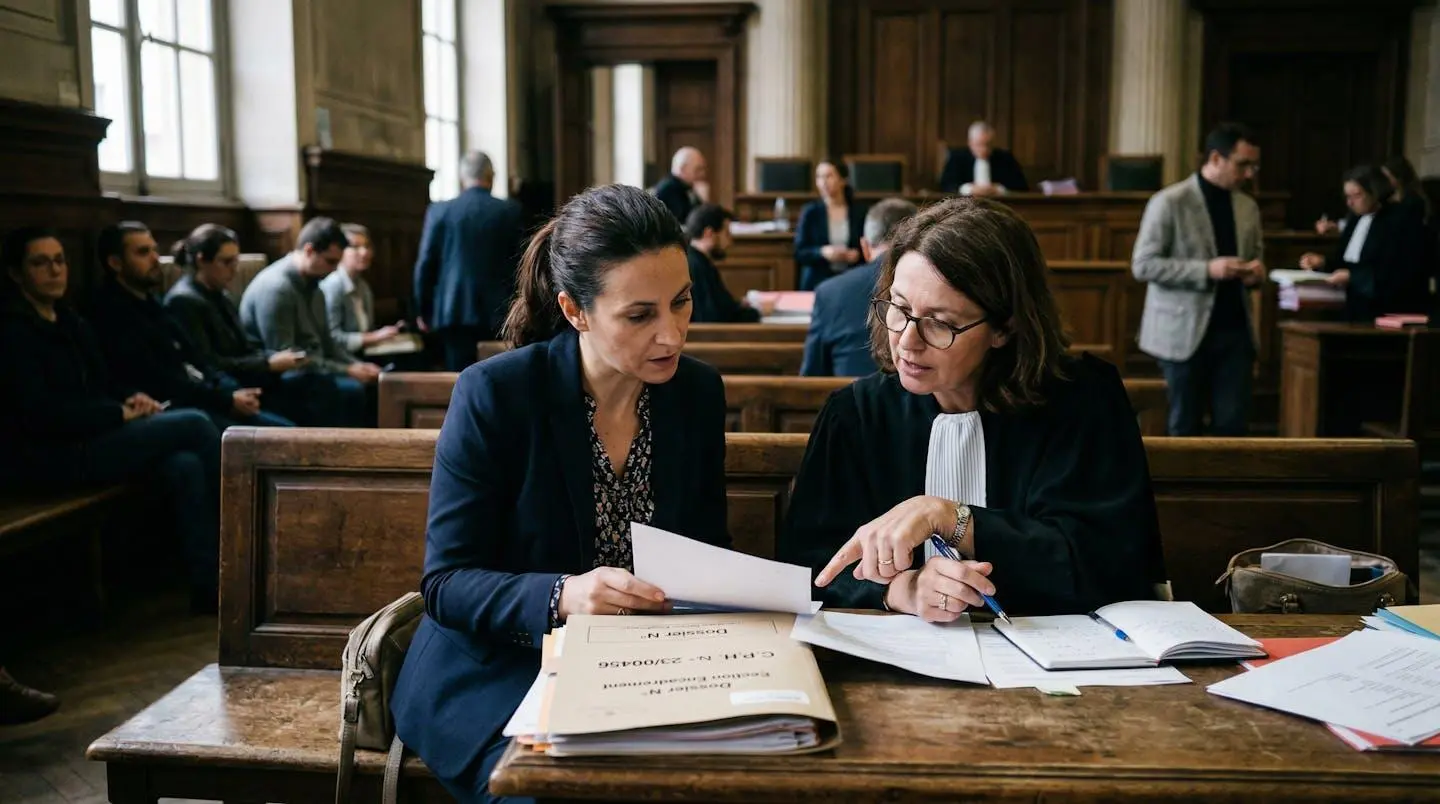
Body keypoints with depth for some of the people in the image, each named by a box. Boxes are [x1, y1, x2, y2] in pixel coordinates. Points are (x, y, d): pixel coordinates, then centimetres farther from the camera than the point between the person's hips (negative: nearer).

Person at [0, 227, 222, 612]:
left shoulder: (70, 322, 16)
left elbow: (104, 384, 21)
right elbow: (40, 414, -18)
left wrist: (135, 398, -3)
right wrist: (121, 414, -14)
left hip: (91, 440, 8)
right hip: (48, 456, -8)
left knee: (185, 466, -22)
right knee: (194, 424, -18)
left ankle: (209, 586, -22)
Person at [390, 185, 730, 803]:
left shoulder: (699, 392, -1)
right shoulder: (494, 394, -15)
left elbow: (707, 544, 9)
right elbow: (446, 583, -13)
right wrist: (560, 596, -31)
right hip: (499, 675, -3)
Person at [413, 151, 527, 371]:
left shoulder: (440, 211, 0)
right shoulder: (511, 211, 0)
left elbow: (425, 265, 1)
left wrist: (423, 311, 11)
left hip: (454, 312, 0)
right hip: (498, 314, 0)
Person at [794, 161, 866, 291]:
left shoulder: (858, 213, 3)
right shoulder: (810, 212, 0)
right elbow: (799, 253, -2)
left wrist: (858, 254, -11)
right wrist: (822, 252, -19)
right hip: (816, 283, -1)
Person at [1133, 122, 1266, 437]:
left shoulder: (1248, 207, 12)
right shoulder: (1169, 202, -7)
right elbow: (1143, 265, -12)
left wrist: (1255, 271, -3)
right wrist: (1207, 270, -21)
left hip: (1235, 329, 5)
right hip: (1186, 331, -5)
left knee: (1234, 425, 1)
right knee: (1184, 427, 5)